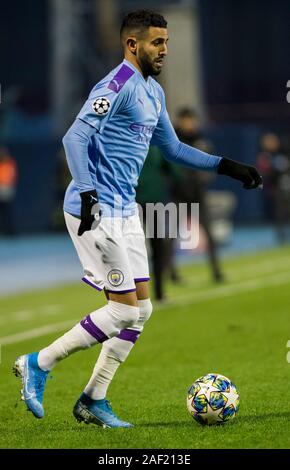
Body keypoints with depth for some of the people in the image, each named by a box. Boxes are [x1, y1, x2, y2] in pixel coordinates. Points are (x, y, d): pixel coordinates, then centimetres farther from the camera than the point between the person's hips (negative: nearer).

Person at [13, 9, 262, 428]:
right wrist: (88, 195, -32)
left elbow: (172, 147, 26)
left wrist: (226, 166, 21)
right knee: (125, 308, -10)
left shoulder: (153, 92, 15)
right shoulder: (117, 86, -15)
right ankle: (38, 364, 2)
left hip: (124, 211, 10)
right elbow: (75, 138, -23)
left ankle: (93, 401, 13)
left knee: (141, 308, 7)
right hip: (98, 211, -10)